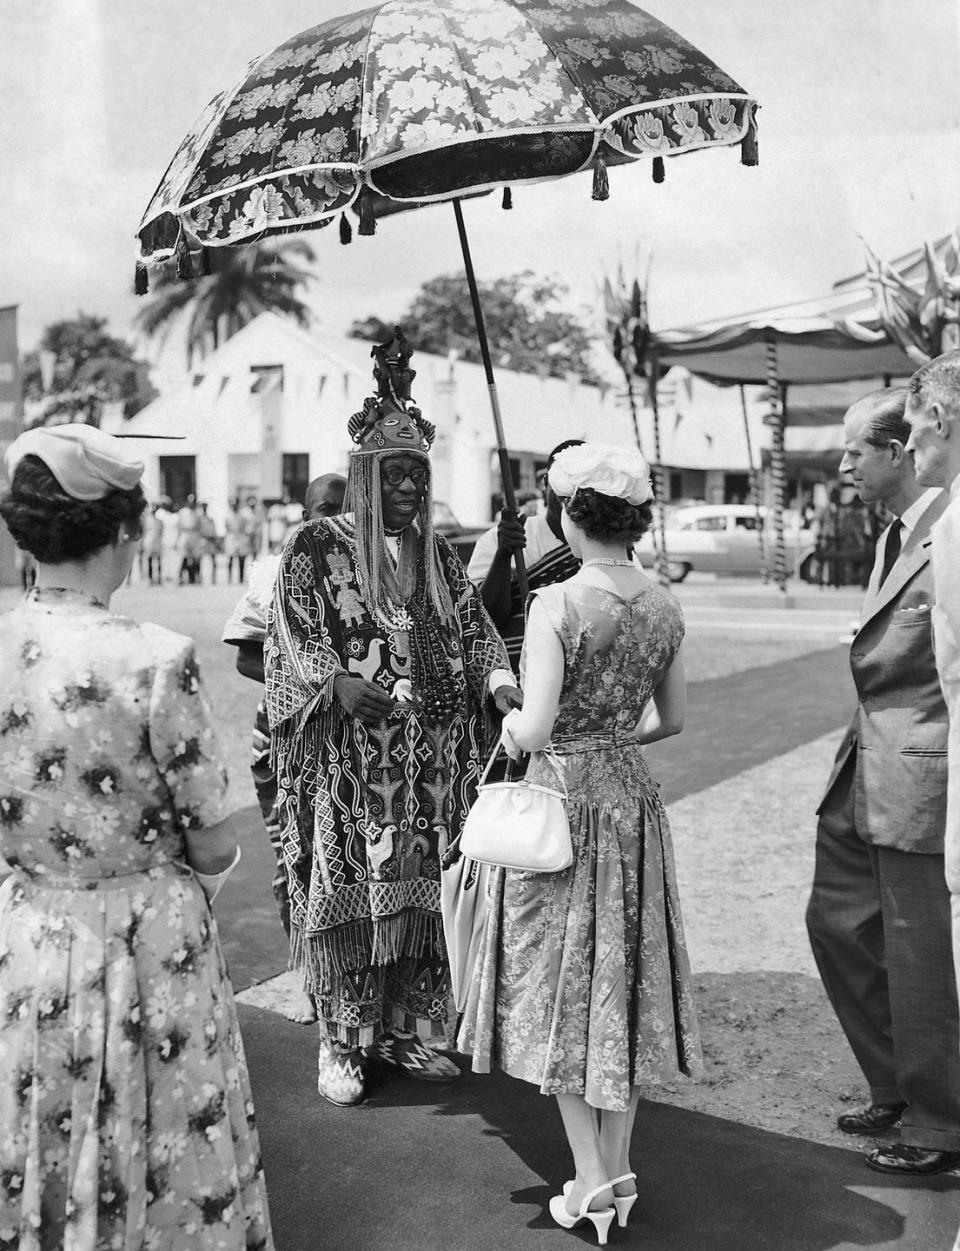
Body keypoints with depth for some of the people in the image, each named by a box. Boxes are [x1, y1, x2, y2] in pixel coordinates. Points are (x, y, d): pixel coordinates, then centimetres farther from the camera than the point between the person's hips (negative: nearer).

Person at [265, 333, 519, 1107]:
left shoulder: (437, 555, 13)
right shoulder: (318, 547, -2)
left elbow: (475, 629, 12)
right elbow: (290, 635, -7)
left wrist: (501, 683, -7)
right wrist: (338, 681, -25)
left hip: (434, 761, 5)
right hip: (351, 758, -4)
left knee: (422, 891, 8)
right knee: (350, 894, -1)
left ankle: (404, 1029, 24)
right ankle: (341, 1042, 14)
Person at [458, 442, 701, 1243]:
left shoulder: (558, 605, -18)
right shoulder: (665, 607, -1)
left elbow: (533, 731, -23)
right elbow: (674, 719, 8)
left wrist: (511, 726, -1)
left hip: (561, 800, -5)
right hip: (633, 796, 5)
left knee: (562, 981, 9)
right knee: (625, 977, 16)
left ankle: (591, 1183, 16)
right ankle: (620, 1171, 28)